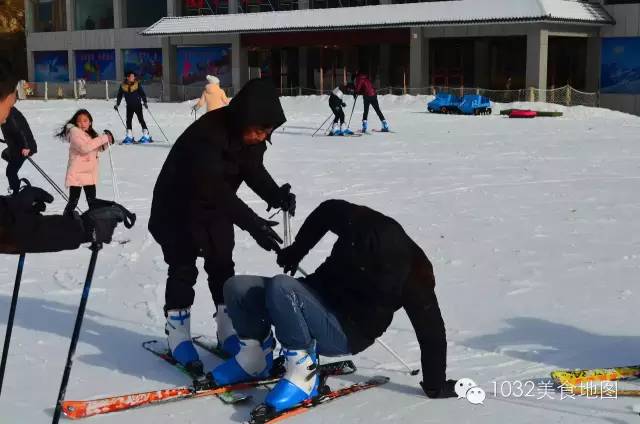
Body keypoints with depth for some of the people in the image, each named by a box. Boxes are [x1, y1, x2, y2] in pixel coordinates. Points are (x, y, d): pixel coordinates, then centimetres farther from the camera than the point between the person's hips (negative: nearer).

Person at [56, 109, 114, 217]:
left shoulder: (91, 133, 9)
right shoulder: (74, 131, -13)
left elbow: (100, 148, 19)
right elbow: (84, 148, -27)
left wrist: (107, 140, -4)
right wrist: (103, 138, -25)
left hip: (90, 173, 7)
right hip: (76, 173, -7)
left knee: (92, 201, 14)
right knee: (73, 201, -1)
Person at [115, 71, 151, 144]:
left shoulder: (137, 84, -5)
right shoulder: (123, 85, 1)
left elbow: (142, 93, -6)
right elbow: (120, 95, 10)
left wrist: (144, 102, -18)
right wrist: (117, 104, 5)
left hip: (138, 105, -3)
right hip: (129, 106, 3)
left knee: (141, 119, -5)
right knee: (128, 120, 2)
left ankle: (146, 136, -4)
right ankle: (129, 137, 9)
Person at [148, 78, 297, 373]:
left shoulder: (252, 137, -14)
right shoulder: (206, 135, -37)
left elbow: (254, 171, -5)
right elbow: (214, 187, -42)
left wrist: (277, 195, -26)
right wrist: (252, 223, -48)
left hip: (215, 209, 7)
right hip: (178, 207, -6)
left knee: (222, 266, 7)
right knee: (183, 269, -5)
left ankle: (228, 332, 15)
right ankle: (178, 334, 6)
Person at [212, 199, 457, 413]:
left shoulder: (414, 276, -29)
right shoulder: (361, 222, -19)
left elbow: (431, 333, -20)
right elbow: (327, 210, 4)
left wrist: (435, 387, -14)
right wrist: (297, 250, 10)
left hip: (346, 335, -6)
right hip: (318, 296, 6)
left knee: (280, 288, -31)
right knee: (236, 288, -7)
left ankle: (302, 375, -21)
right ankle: (255, 358, 13)